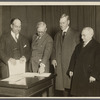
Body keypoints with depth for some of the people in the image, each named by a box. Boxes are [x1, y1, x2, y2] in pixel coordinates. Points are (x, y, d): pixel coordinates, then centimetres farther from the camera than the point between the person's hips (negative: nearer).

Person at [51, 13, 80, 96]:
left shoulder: (75, 34, 1)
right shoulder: (57, 35, 17)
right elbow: (54, 48, 18)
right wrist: (53, 59, 3)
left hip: (71, 64, -4)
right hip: (59, 64, 4)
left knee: (70, 85, -5)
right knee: (63, 85, 4)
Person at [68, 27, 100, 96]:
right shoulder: (79, 46, 15)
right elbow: (74, 58, 18)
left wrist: (94, 75, -18)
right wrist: (71, 70, 9)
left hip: (90, 78, -6)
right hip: (78, 76, 6)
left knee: (89, 95, -2)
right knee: (78, 94, 8)